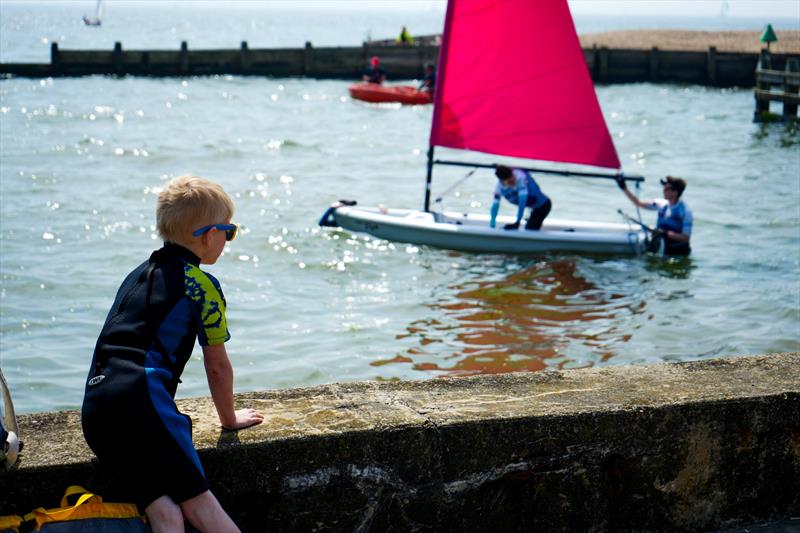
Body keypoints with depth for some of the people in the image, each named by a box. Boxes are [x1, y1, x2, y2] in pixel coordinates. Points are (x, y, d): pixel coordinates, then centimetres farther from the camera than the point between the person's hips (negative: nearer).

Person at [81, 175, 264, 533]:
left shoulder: (138, 275, 30)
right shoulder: (202, 284, 7)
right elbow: (217, 366, 13)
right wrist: (229, 418, 29)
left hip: (94, 409, 7)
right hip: (141, 395, -7)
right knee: (197, 501, -12)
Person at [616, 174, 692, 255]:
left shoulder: (685, 211, -14)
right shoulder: (662, 204, 3)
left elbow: (686, 237, -16)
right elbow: (638, 203, 11)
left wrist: (666, 234, -27)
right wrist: (624, 188, 2)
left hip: (677, 253, -5)